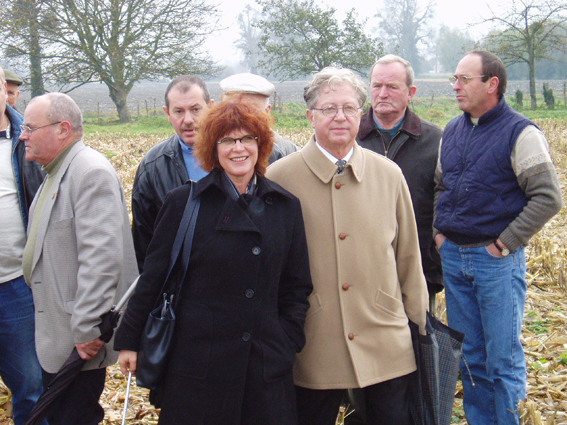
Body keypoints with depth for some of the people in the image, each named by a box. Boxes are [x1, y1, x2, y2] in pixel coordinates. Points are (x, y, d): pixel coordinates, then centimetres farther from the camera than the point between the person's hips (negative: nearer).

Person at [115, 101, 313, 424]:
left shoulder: (285, 207, 6)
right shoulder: (185, 203, -1)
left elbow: (297, 287, 11)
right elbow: (154, 278, 3)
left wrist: (287, 343, 2)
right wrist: (129, 340, 4)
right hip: (198, 365, -2)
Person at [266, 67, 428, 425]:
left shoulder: (389, 175, 3)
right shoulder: (279, 178, -5)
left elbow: (408, 257, 10)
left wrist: (421, 325, 12)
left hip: (387, 344, 2)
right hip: (312, 349, -2)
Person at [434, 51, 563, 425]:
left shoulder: (520, 133, -10)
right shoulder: (452, 132, 10)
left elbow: (548, 198, -14)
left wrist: (504, 243, -14)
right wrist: (440, 232, 8)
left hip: (497, 260, -6)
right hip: (453, 256, 6)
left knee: (503, 358, 1)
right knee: (469, 355, 14)